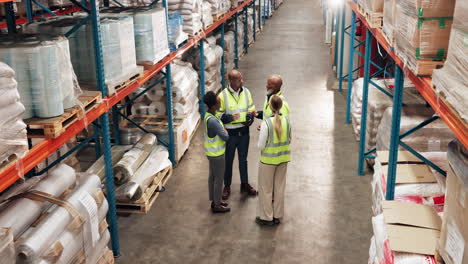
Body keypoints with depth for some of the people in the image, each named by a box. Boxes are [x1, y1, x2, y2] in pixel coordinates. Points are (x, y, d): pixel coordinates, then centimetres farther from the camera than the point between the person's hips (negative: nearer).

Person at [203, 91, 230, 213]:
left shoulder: (208, 115, -1)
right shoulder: (212, 121, -30)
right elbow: (225, 137, -24)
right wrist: (225, 131, -5)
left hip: (212, 152, 9)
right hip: (216, 154, -9)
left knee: (213, 176, 19)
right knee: (219, 179, 5)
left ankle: (215, 200, 34)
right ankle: (217, 205, 18)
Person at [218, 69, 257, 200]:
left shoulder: (246, 92, -2)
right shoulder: (223, 95, -13)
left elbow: (251, 109, 9)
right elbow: (219, 115, -9)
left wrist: (250, 117, -12)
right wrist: (230, 118, -25)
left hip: (244, 132, 3)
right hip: (230, 133, -3)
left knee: (243, 159, 17)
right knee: (228, 161, 10)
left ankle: (245, 184, 33)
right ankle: (227, 187, 26)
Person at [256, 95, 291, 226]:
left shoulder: (266, 123, -22)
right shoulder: (286, 121, -7)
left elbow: (261, 145, -18)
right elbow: (289, 140, 4)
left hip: (268, 159, -5)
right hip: (283, 158, 5)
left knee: (266, 189, 12)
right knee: (279, 187, 18)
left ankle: (267, 217, 23)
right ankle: (277, 216, 29)